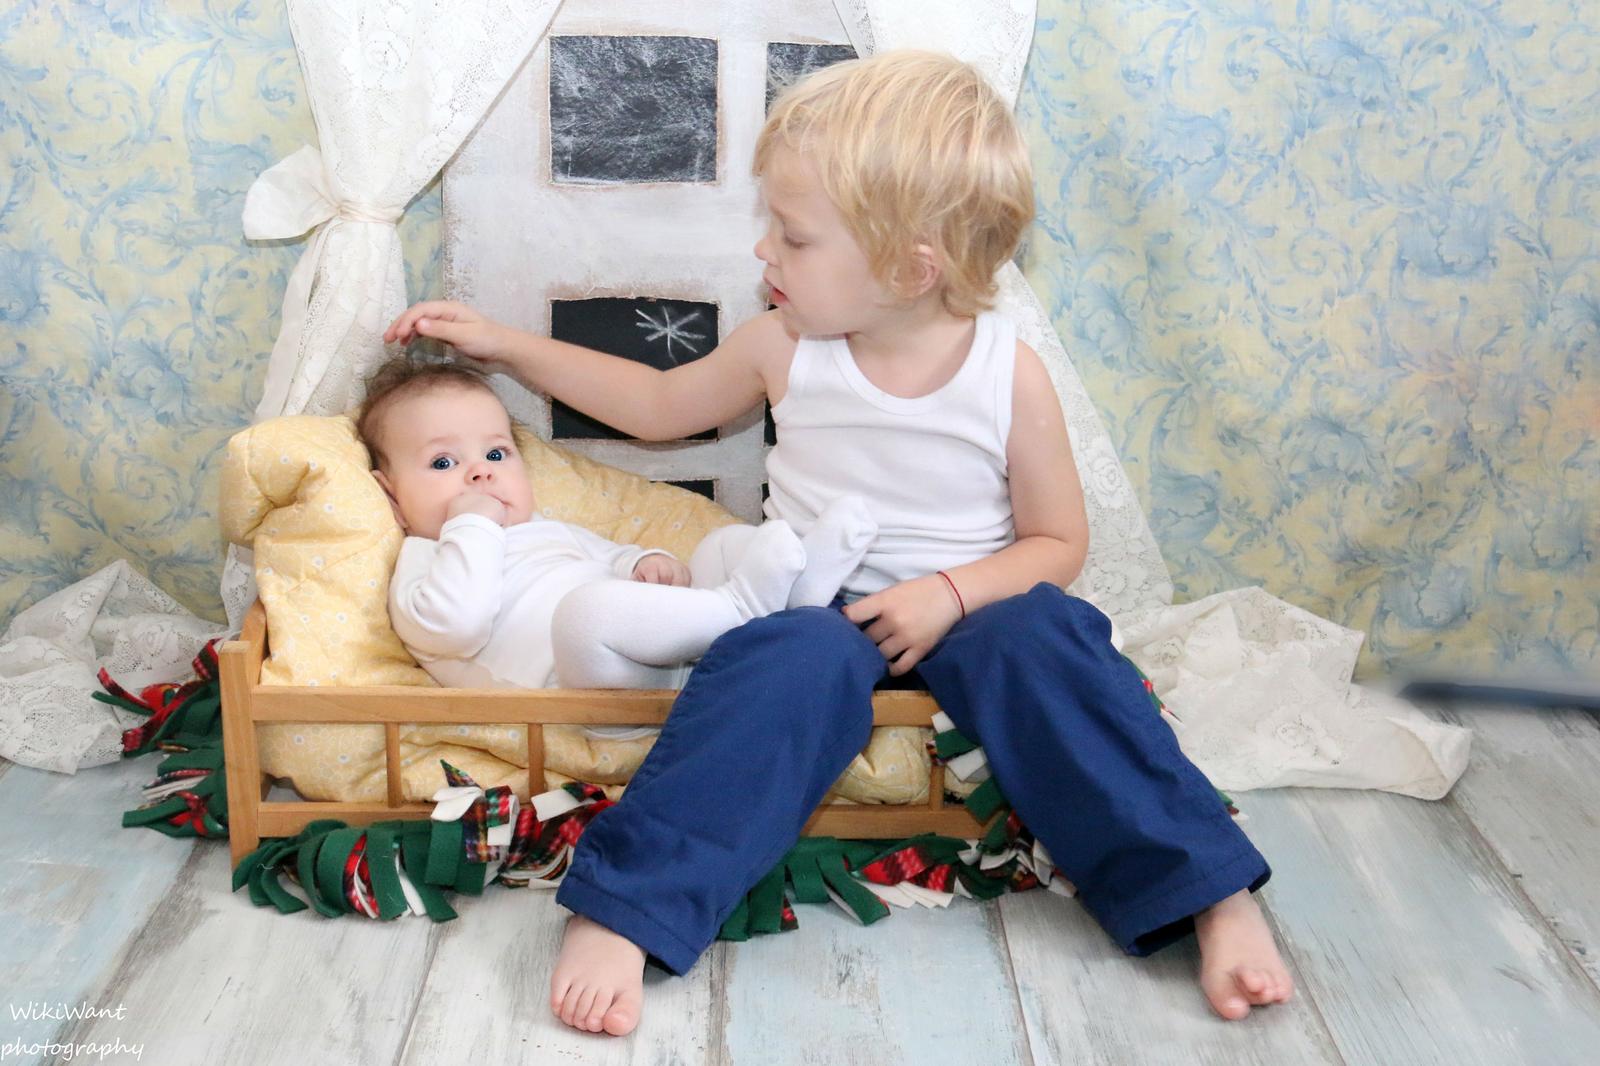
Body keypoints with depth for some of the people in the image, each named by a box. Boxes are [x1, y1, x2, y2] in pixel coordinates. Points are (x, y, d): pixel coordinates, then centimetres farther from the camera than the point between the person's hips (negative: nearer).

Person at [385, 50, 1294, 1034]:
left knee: (1037, 637, -33)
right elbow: (660, 406, 18)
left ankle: (1213, 894, -27)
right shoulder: (788, 348, 2)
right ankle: (620, 910, -41)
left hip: (964, 610, -1)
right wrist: (506, 347, 17)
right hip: (815, 605, 1)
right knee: (800, 660, -34)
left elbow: (1058, 543, 1)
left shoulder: (1010, 374, -7)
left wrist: (952, 592, -18)